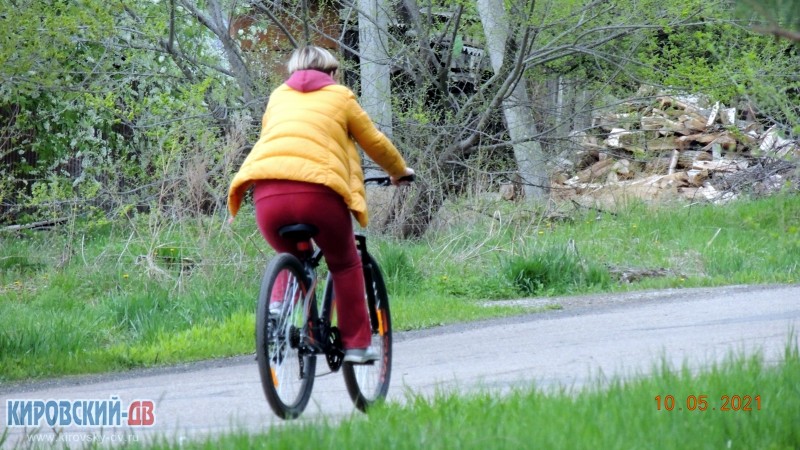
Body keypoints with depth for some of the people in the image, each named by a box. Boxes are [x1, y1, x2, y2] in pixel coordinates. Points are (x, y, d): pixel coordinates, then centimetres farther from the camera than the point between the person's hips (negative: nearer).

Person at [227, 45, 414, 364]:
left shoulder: (278, 96, 29)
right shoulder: (340, 96, 22)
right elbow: (375, 143, 29)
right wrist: (399, 171, 48)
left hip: (267, 191, 3)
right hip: (317, 188, -3)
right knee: (344, 264, 20)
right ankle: (356, 343, 15)